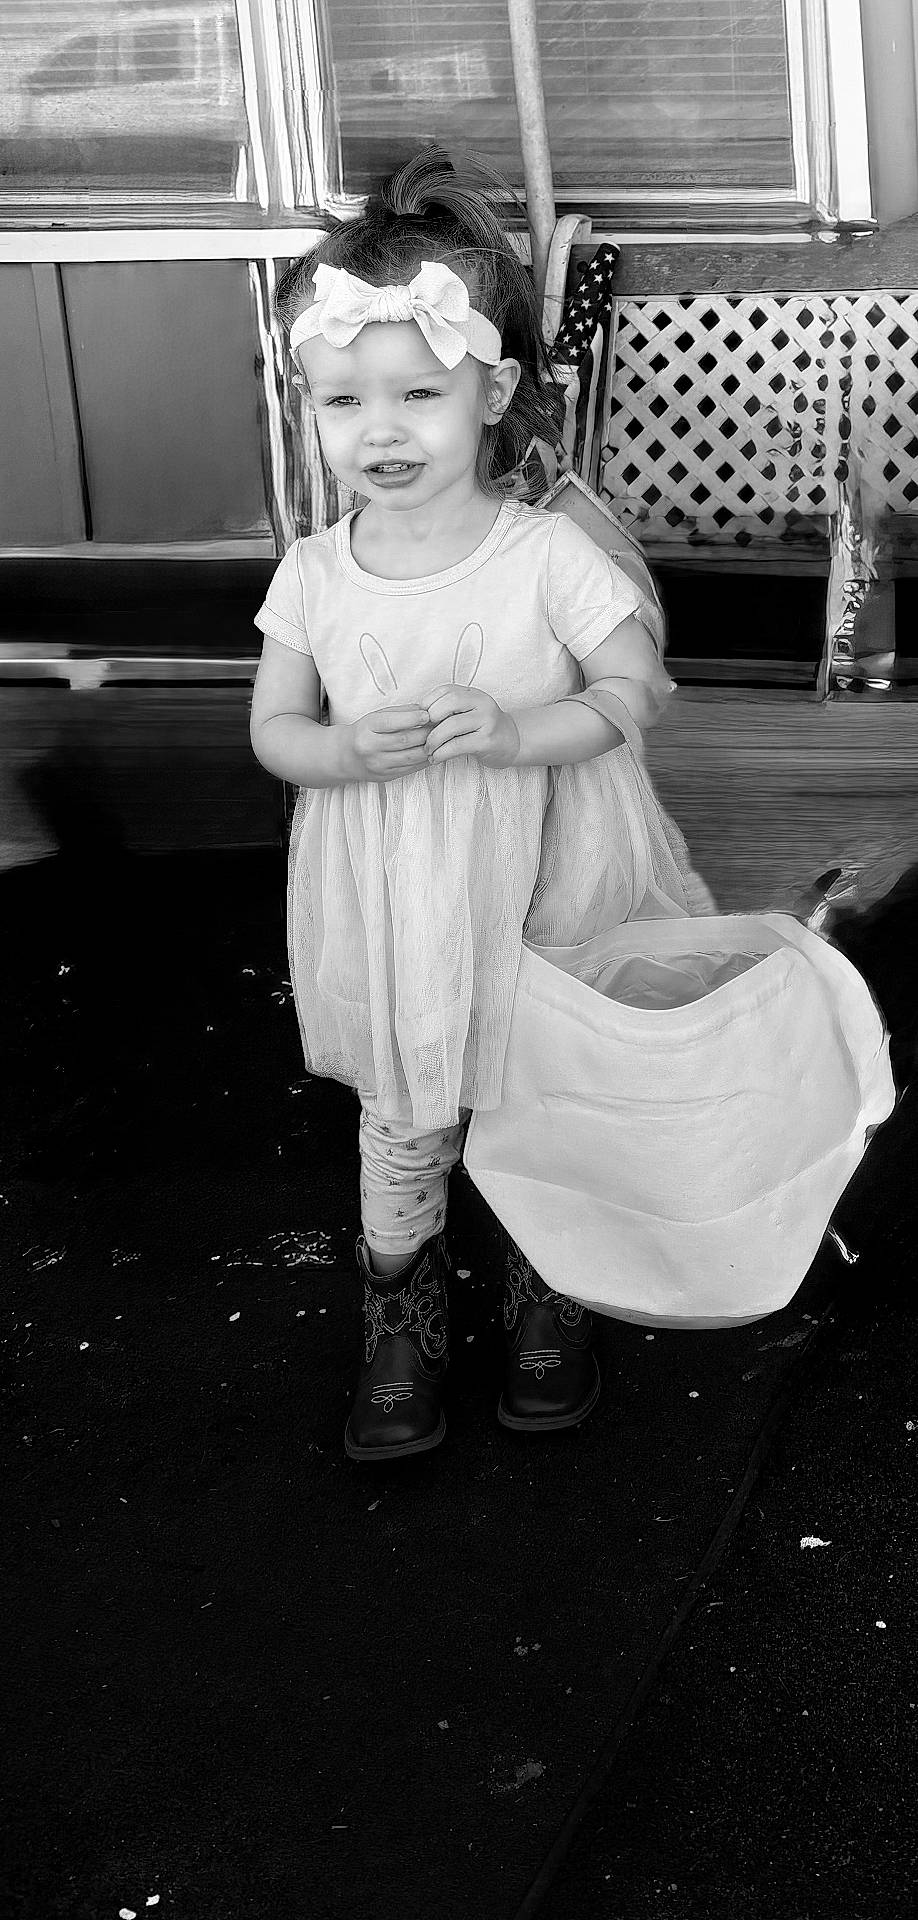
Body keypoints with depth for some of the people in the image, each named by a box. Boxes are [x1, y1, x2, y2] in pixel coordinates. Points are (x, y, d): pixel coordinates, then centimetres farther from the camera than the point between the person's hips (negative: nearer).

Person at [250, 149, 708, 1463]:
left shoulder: (548, 557, -17)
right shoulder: (313, 577, -8)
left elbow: (635, 693, -9)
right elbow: (273, 728, 1)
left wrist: (515, 733, -26)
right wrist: (350, 749, -22)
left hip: (534, 891, -2)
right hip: (389, 912, 2)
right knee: (406, 1124, 15)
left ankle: (548, 1300, 42)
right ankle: (402, 1321, 38)